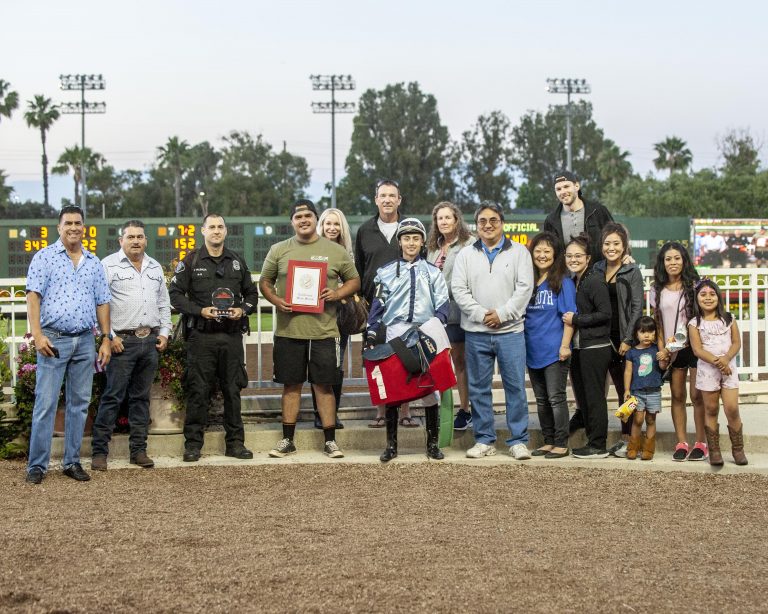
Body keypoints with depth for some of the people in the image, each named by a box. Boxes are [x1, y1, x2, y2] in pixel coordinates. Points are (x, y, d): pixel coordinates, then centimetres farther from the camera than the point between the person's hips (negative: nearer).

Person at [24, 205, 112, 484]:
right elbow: (33, 297, -6)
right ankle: (37, 465, -1)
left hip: (85, 341, 4)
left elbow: (102, 303, 15)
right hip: (54, 339, -4)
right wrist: (37, 335, -15)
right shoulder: (44, 257, 1)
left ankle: (72, 461, 15)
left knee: (79, 403, 7)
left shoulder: (94, 263, 13)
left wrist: (106, 340, 8)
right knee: (45, 404, -6)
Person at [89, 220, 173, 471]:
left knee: (141, 397, 10)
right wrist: (109, 336, -12)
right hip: (122, 342, -5)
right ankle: (99, 452, -2)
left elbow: (163, 303, 22)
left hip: (150, 341, 6)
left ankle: (138, 450, 15)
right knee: (113, 397, -6)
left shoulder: (155, 267, 16)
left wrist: (164, 332, 11)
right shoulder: (109, 265, -3)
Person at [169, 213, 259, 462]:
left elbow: (252, 292, 19)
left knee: (233, 389, 6)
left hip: (232, 335, 3)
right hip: (201, 336, -3)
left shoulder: (237, 262, 14)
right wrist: (200, 311, -13)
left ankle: (235, 442, 13)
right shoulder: (191, 261, 3)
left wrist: (243, 309, -2)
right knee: (198, 390, -2)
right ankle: (193, 443, 4)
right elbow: (175, 294, 0)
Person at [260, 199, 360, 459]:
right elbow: (265, 281, 12)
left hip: (324, 330, -1)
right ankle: (287, 440, 15)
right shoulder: (278, 250, 8)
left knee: (324, 385, 2)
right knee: (291, 385, 7)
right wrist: (276, 300, -7)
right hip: (289, 330, 1)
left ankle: (330, 441, 9)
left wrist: (336, 294, -9)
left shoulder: (336, 251, 6)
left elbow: (354, 280, 11)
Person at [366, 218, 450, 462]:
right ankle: (391, 444, 5)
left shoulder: (433, 272, 10)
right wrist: (371, 335, 2)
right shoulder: (386, 272, 9)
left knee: (430, 387, -1)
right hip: (395, 332, 0)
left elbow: (442, 305, 6)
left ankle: (432, 443, 8)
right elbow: (378, 305, 9)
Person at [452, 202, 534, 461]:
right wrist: (481, 314, -11)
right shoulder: (466, 255, 10)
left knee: (516, 386, -2)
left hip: (510, 330, -2)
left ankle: (518, 441, 5)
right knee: (478, 388, 5)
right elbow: (459, 290, 1)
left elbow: (524, 288, -3)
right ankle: (484, 440, 14)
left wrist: (501, 314, -13)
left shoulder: (519, 252, 6)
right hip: (476, 332, 2)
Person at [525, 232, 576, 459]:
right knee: (541, 400, 12)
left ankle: (561, 444, 4)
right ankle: (548, 441, 20)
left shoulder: (563, 282, -6)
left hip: (554, 351, -6)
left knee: (556, 398, -3)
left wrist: (565, 345, -16)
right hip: (533, 351, 6)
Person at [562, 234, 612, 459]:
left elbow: (605, 314, -18)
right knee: (582, 397, 13)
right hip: (579, 348, 9)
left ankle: (598, 446, 2)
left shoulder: (594, 281, -13)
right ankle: (592, 441, 22)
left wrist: (576, 319, -15)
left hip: (595, 348, -9)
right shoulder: (573, 281, 15)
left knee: (594, 396, -4)